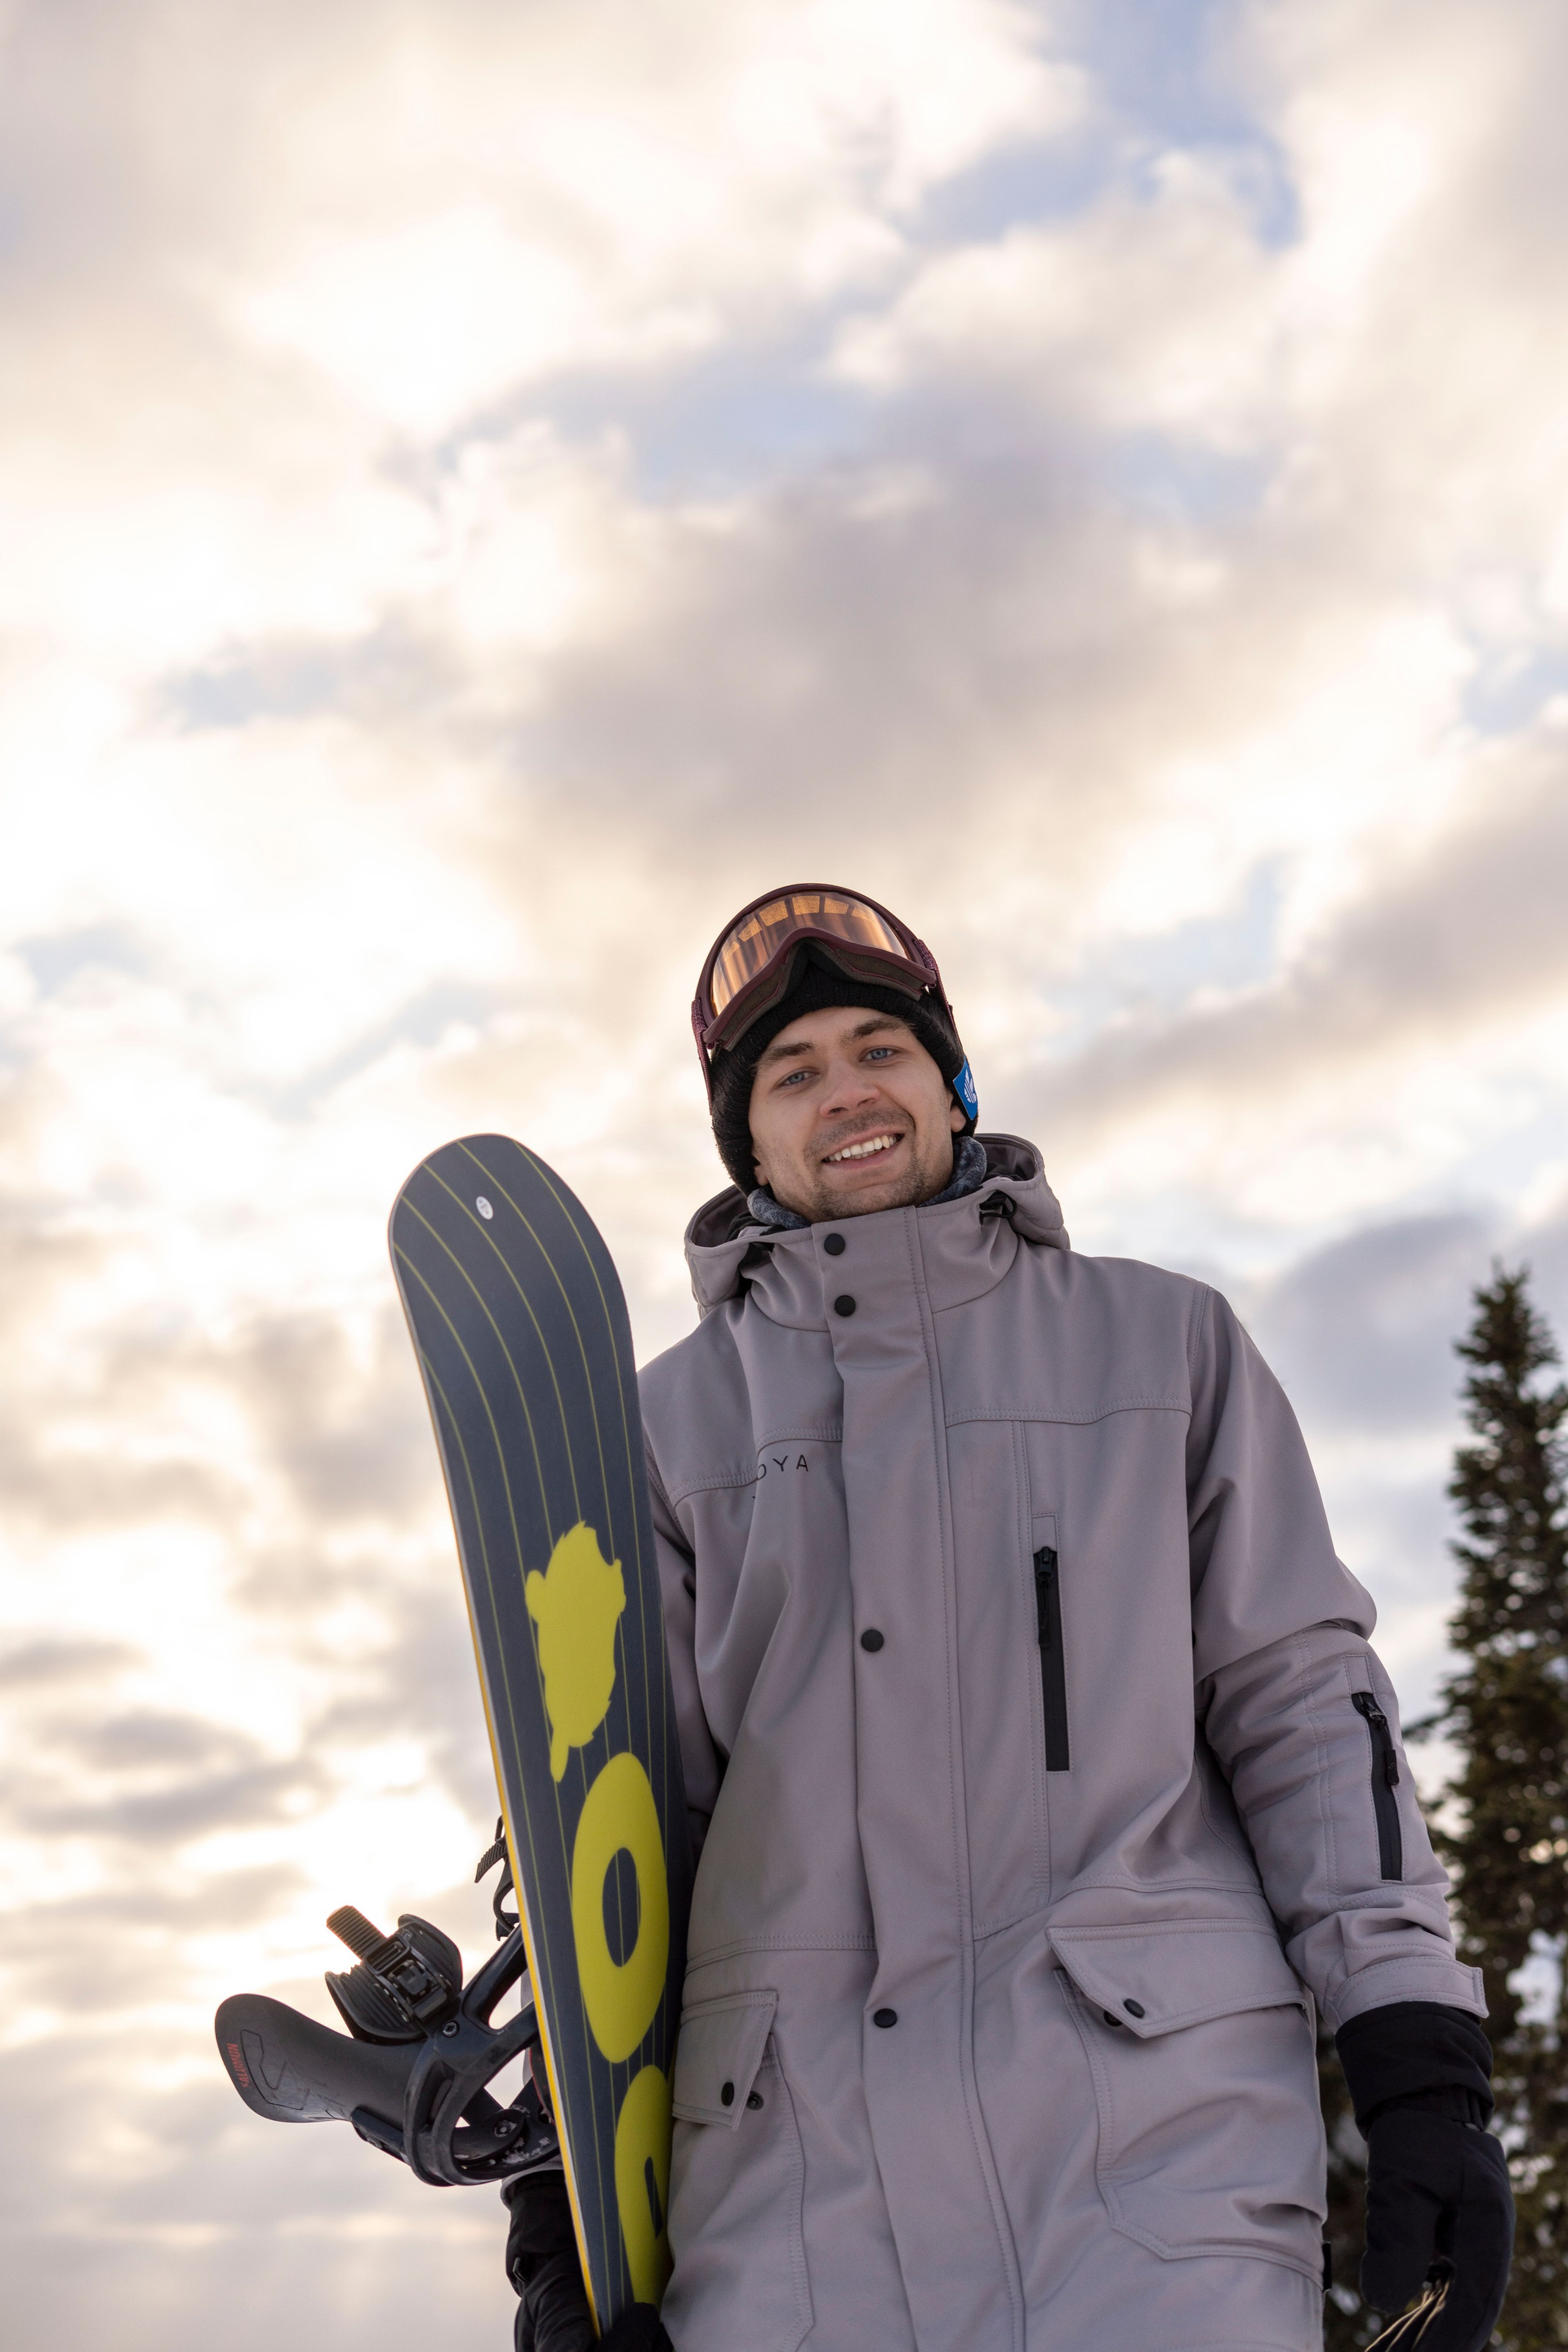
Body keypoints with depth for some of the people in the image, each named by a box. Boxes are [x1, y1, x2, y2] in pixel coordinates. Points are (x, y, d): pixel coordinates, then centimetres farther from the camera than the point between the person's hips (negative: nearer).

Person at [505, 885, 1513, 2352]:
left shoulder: (1162, 1343, 13)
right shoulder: (674, 1424, 14)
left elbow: (1305, 1698, 9)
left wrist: (1422, 2069, 0)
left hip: (1149, 2135, -1)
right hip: (793, 2162, 2)